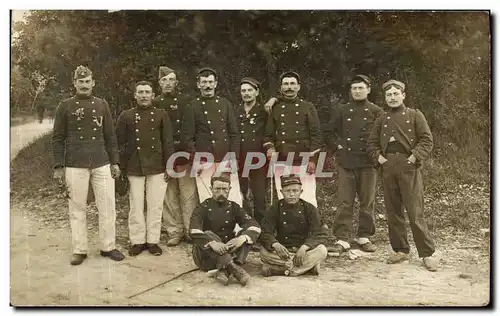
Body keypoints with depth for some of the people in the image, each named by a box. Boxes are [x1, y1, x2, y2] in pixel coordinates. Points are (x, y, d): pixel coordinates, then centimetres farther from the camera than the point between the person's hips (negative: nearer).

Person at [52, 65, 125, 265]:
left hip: (102, 164, 2)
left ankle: (108, 247, 17)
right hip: (75, 166, -2)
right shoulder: (65, 106, 3)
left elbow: (110, 136, 10)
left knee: (108, 207, 3)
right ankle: (79, 250, 17)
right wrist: (58, 166, -4)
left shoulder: (102, 105, 9)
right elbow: (57, 138, 3)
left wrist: (115, 162, 5)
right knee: (77, 209, 6)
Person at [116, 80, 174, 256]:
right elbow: (119, 142, 6)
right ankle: (137, 241, 16)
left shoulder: (161, 114, 5)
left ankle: (153, 241, 16)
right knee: (136, 206, 5)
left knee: (155, 205, 4)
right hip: (134, 168, 0)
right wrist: (121, 166, 0)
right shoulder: (126, 116, 5)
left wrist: (169, 166, -2)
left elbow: (168, 142, 3)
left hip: (157, 167, 0)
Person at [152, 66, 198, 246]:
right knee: (169, 197, 6)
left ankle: (190, 231, 11)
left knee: (189, 195, 1)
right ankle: (174, 232, 16)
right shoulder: (155, 104, 9)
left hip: (185, 155, -1)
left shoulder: (187, 101, 5)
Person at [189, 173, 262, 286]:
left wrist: (242, 238, -29)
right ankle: (233, 268, -41)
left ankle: (225, 270, -35)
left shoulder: (233, 207, 7)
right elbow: (194, 231, -21)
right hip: (206, 254, -3)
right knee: (207, 235, -29)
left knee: (247, 234, -17)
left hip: (229, 252, 3)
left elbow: (254, 226, -7)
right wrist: (212, 243, -38)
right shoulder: (203, 208, -2)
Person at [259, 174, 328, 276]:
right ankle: (309, 265, -25)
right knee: (264, 252, -29)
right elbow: (265, 233, -10)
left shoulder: (309, 209, -2)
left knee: (321, 250, -29)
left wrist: (304, 247, -31)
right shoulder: (274, 209, -1)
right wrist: (275, 245, -34)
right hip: (283, 252, 0)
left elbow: (320, 234, -11)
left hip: (303, 251, 0)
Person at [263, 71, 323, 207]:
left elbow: (316, 135, 1)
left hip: (304, 162, -2)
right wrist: (269, 147, -10)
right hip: (281, 163, 2)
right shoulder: (274, 108, 12)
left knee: (308, 200, -3)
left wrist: (313, 160, -7)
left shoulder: (308, 107, 6)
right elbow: (268, 134, 11)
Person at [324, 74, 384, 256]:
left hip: (368, 162, 0)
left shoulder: (376, 111, 6)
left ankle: (364, 237, 19)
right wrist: (337, 147, 3)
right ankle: (342, 240, 0)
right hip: (346, 162, 1)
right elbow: (329, 132, 14)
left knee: (367, 202, 7)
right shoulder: (341, 111, 10)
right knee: (345, 202, -1)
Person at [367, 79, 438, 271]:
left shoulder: (415, 115, 5)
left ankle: (427, 254, 3)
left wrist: (415, 157, -13)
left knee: (415, 213, -7)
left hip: (409, 168, -4)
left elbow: (427, 140, -1)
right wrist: (378, 156, 2)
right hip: (388, 169, 4)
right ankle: (400, 250, 19)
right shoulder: (381, 120, 16)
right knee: (393, 212, 7)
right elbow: (372, 142, 19)